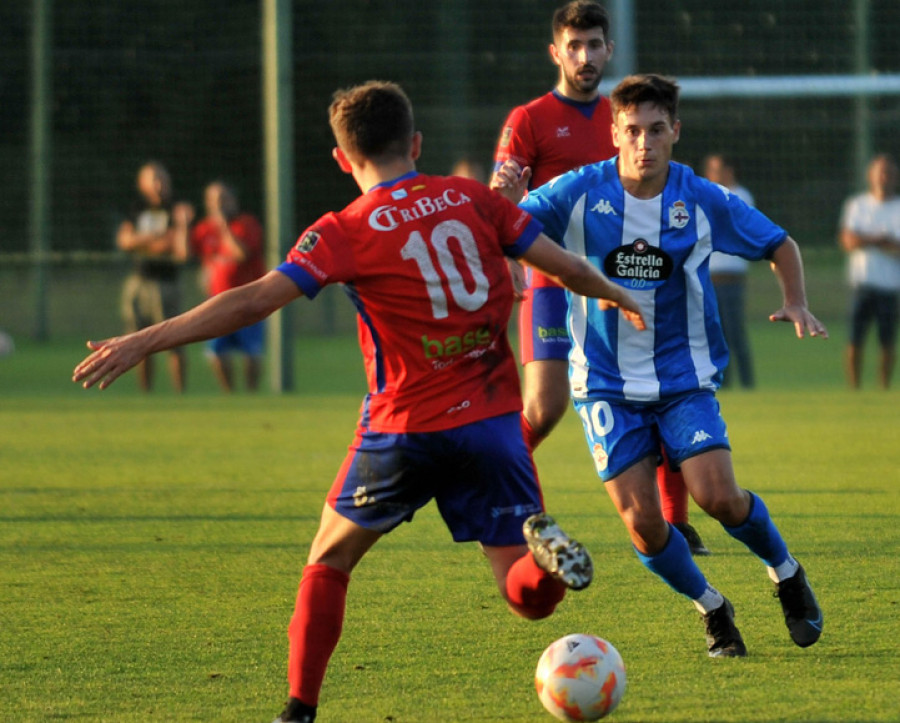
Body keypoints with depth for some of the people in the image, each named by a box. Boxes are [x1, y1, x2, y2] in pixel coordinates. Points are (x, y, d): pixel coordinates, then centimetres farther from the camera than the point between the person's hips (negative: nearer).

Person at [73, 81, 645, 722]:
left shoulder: (344, 234, -7)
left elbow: (251, 302, -15)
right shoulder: (470, 198, 3)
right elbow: (563, 264, 7)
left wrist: (142, 343, -12)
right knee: (530, 598, 6)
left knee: (329, 560, 20)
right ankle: (543, 548, -28)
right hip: (494, 424, 2)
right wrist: (617, 295, 28)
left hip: (406, 428, -2)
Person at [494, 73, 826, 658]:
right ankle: (713, 610, 17)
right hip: (607, 384, 0)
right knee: (642, 520, -9)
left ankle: (787, 574, 13)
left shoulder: (703, 201, -7)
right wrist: (504, 201, -34)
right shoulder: (579, 193, -10)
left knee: (718, 495, -17)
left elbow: (779, 244, 8)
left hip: (685, 378, 0)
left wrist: (796, 303, -9)